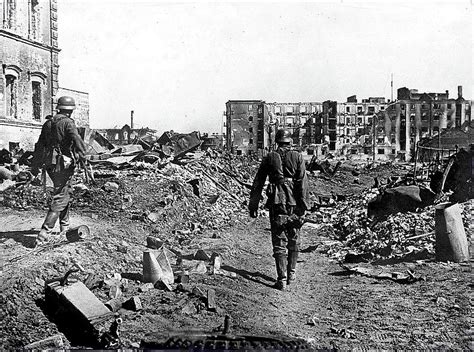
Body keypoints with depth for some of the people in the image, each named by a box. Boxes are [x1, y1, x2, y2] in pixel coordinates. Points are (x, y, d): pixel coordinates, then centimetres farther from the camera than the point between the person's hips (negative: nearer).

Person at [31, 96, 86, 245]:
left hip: (50, 164, 8)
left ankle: (65, 226, 34)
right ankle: (44, 233, -11)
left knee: (65, 192, 23)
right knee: (60, 199, -5)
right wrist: (82, 155, -20)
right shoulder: (68, 123, -10)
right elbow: (77, 140, -27)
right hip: (63, 164, -8)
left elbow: (39, 146, 16)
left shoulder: (48, 123, 12)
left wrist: (35, 165, 22)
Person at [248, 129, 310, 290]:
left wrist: (253, 204, 9)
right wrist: (304, 205, -8)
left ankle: (282, 279, -1)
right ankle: (291, 274, 26)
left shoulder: (269, 158, 4)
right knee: (294, 240, 16)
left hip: (276, 204, 0)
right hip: (293, 204, 1)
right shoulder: (297, 157, 1)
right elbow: (302, 182, -8)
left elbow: (258, 183, 4)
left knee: (279, 242, 2)